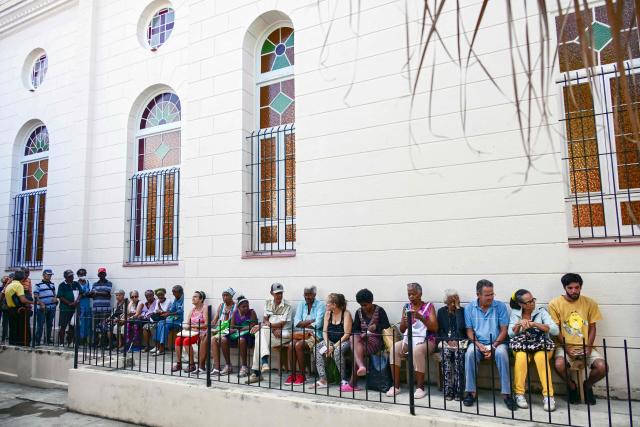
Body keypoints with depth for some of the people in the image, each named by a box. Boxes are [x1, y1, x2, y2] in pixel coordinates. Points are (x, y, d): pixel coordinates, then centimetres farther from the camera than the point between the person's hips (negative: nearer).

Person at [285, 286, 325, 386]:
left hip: (314, 334, -5)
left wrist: (303, 324, -6)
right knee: (291, 346, -24)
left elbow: (317, 324, -13)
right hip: (301, 333, 5)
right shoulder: (301, 304, 12)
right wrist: (311, 321, -10)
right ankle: (293, 374, -14)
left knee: (298, 345, -29)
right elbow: (296, 322, 1)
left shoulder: (320, 305, -3)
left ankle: (302, 375, -16)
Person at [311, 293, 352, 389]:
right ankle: (323, 379, -23)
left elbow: (347, 334, -15)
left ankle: (343, 380, -21)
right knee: (317, 348, -21)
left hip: (343, 341, -5)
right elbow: (324, 331, 3)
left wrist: (334, 346, -22)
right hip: (330, 341, 5)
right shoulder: (328, 314, 7)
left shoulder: (346, 314, -10)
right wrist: (327, 345, -14)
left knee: (337, 351, -36)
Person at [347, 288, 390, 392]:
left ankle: (352, 383, -29)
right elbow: (355, 329, 11)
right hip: (362, 339, 5)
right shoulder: (359, 312, 13)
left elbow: (386, 327, -5)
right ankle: (361, 366, -48)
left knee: (356, 350, -29)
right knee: (354, 339, -32)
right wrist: (360, 335, -11)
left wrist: (376, 327, -24)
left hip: (375, 339, -5)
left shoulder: (380, 311, 0)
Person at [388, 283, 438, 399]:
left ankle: (420, 388, -23)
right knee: (395, 348, -27)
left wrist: (420, 317, -22)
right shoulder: (406, 307, 12)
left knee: (417, 350, -37)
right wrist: (404, 320, -12)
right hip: (409, 340, 4)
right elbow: (402, 330, 11)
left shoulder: (429, 306, 1)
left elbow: (435, 328, -8)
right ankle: (396, 386, -18)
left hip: (426, 341, -4)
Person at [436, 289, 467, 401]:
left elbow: (461, 327, -14)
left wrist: (458, 308, -10)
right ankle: (447, 391, -19)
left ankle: (458, 391, -20)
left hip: (460, 341, -1)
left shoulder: (462, 310, 3)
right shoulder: (441, 311, 10)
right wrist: (448, 340, -9)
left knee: (459, 353, -28)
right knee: (445, 352, -26)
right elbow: (439, 330, 7)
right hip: (445, 341, 1)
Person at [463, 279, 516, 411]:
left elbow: (504, 330, -3)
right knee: (470, 353, -31)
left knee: (501, 353, -34)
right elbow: (469, 331, 3)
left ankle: (506, 394, -25)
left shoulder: (500, 306, 0)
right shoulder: (469, 308, 4)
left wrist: (493, 346, -14)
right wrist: (479, 345, -13)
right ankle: (471, 392, -21)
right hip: (478, 343, 1)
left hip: (497, 343, -1)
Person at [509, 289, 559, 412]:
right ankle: (519, 394, -22)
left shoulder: (541, 311, -1)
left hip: (541, 347, -1)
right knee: (521, 356, -33)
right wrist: (519, 324, -22)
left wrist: (534, 324, -24)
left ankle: (548, 395, -28)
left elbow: (555, 330, -13)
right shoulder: (515, 313, 5)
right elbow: (511, 333, -3)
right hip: (522, 347, 1)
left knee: (541, 357, -35)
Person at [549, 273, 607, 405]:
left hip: (585, 346, 2)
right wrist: (567, 349, -13)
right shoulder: (555, 304, -7)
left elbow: (592, 327, 4)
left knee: (602, 367, -24)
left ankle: (587, 385, 12)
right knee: (559, 365, -32)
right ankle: (572, 386, 5)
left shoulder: (590, 303, 1)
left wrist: (588, 347, -9)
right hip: (565, 346, -2)